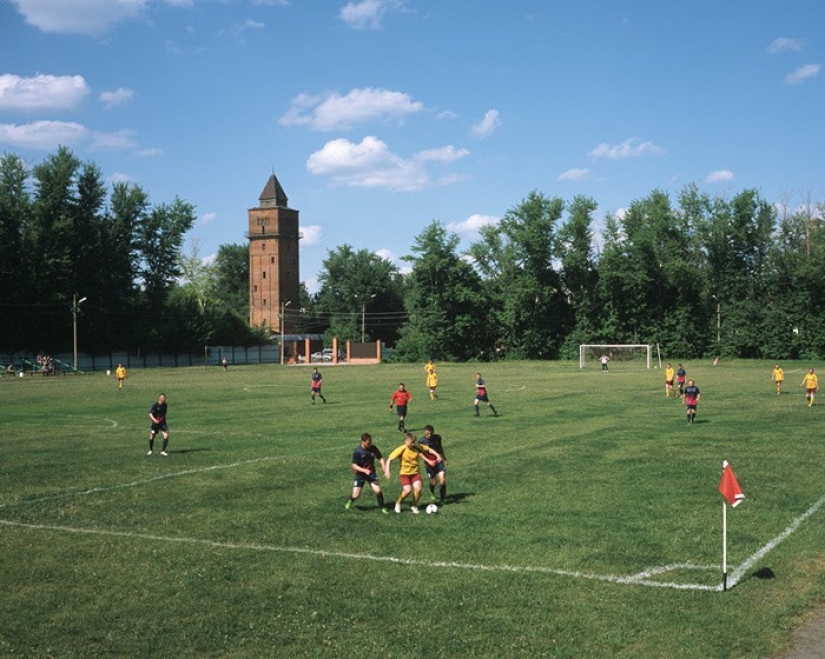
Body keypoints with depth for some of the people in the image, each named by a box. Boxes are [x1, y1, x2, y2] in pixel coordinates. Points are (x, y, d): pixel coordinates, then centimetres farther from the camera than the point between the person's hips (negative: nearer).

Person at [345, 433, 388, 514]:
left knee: (378, 490, -15)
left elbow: (380, 458, 2)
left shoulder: (373, 448, -10)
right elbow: (354, 465, -17)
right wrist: (364, 470, -31)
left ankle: (382, 508, 6)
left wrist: (383, 466, -18)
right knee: (356, 495, -4)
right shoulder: (358, 451, -20)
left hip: (371, 472, 2)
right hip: (360, 474, -2)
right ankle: (350, 501, 33)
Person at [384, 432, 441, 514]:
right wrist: (387, 470, -28)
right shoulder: (401, 449, -18)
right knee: (407, 490, -21)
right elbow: (389, 459, -17)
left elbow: (429, 449, 6)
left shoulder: (417, 447, -8)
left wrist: (437, 455, -7)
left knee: (418, 489, -16)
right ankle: (398, 503, 11)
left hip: (415, 472, 3)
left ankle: (413, 506, 10)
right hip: (404, 473, -3)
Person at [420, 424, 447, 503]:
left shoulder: (437, 438, -4)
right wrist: (428, 461, -22)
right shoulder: (421, 441, -12)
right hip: (429, 463, -2)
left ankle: (442, 499, -2)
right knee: (433, 481, 7)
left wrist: (443, 457, 25)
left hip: (438, 461, 2)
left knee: (442, 479, -12)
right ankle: (432, 493, 42)